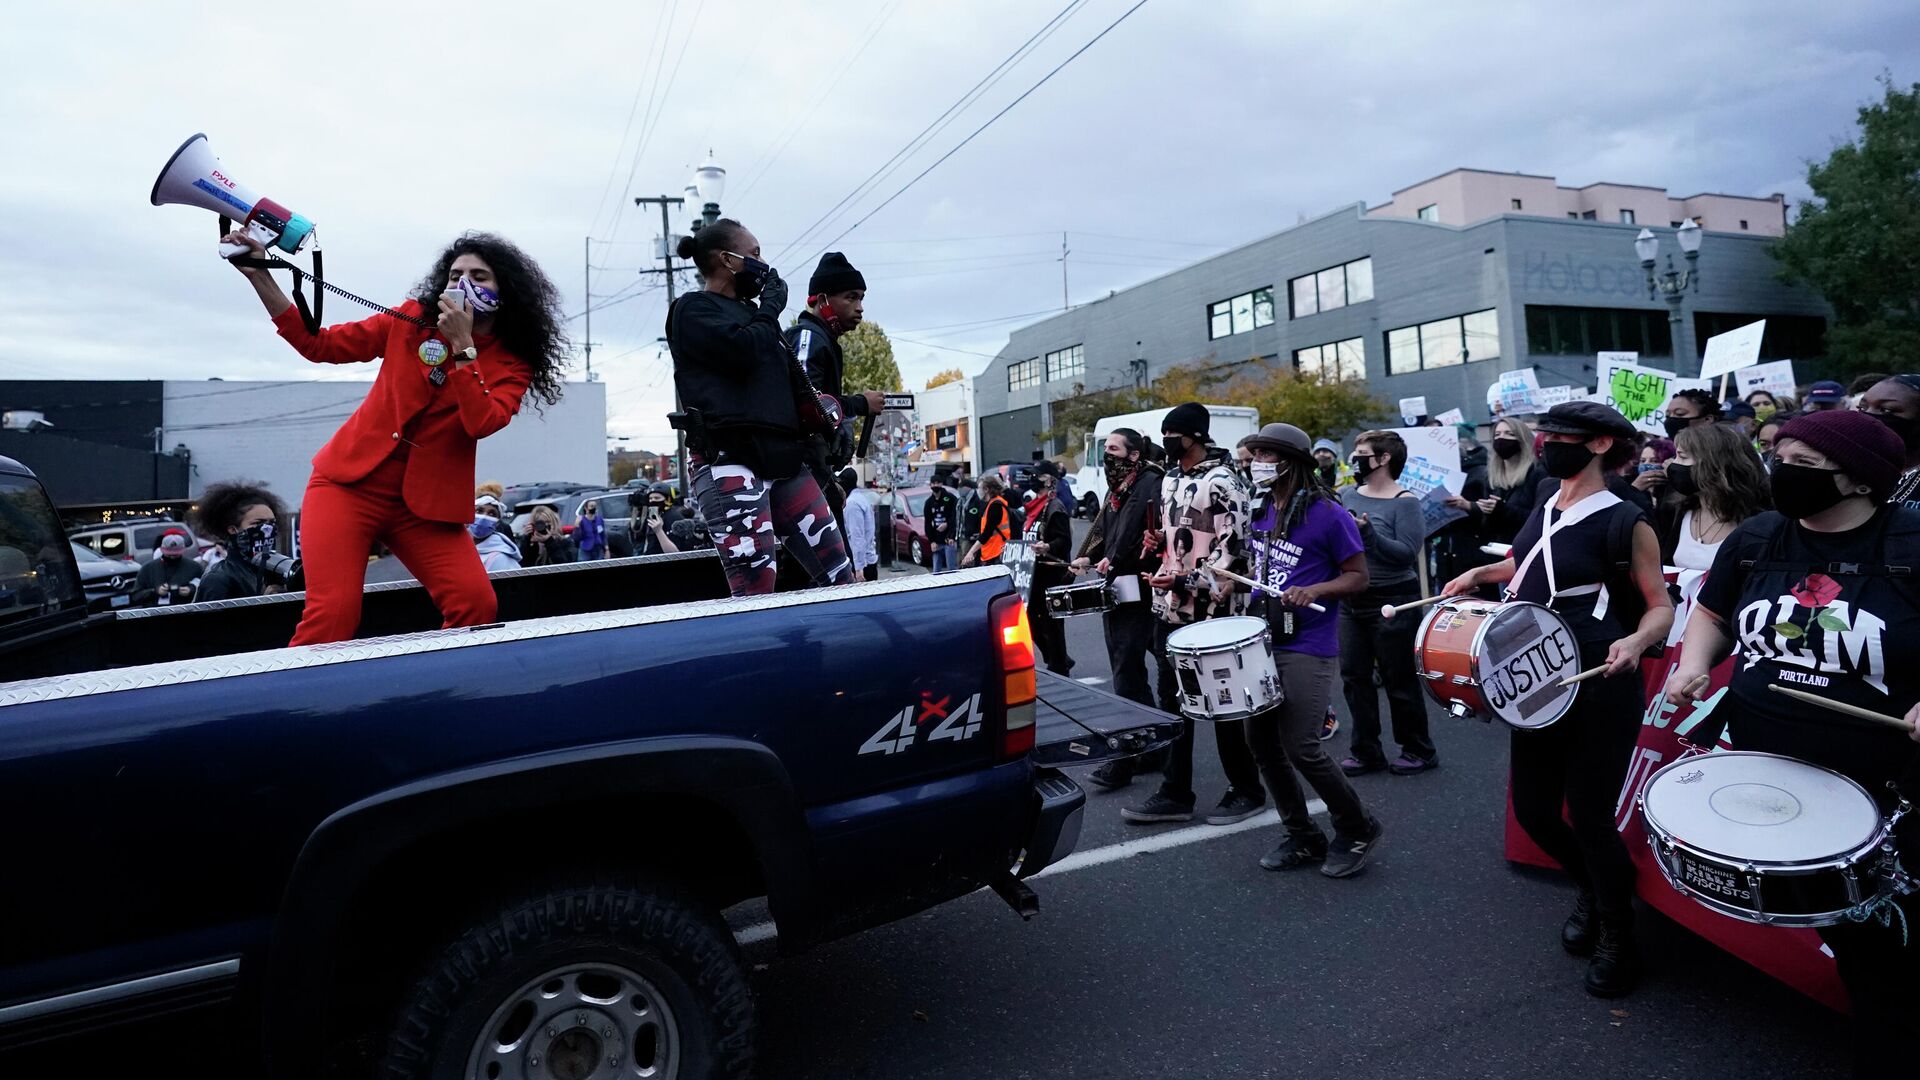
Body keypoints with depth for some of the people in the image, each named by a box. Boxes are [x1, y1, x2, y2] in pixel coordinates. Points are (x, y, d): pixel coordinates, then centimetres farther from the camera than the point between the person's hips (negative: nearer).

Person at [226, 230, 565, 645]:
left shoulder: (513, 363, 0)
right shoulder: (414, 319, 4)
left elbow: (482, 423, -17)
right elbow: (318, 344, 7)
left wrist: (463, 346, -18)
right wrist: (260, 276, 0)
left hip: (426, 502, 0)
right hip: (350, 483, 0)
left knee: (477, 605, -18)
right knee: (332, 614, -17)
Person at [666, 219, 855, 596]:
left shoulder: (750, 311, 27)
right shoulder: (693, 309, 4)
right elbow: (743, 350, -15)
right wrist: (771, 305, 3)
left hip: (782, 458, 8)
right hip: (729, 462, -8)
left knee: (838, 573, 1)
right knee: (756, 590, -16)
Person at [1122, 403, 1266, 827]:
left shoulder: (1222, 482, -12)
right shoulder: (1171, 479, 14)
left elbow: (1232, 549, -19)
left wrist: (1186, 581, -24)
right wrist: (1160, 540, 5)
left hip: (1211, 610, -8)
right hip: (1169, 607, 8)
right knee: (1173, 703, 12)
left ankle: (1246, 790, 20)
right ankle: (1175, 794, 21)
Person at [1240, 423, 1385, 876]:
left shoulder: (1328, 515, -11)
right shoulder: (1260, 510, 10)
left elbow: (1358, 578, -8)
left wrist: (1313, 591, -23)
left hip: (1307, 650, -7)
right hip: (1262, 642, 8)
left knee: (1301, 748, -8)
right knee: (1260, 741, 9)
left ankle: (1358, 829, 18)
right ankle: (1303, 838, 24)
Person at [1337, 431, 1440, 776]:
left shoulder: (1405, 502, -10)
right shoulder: (1349, 495, 7)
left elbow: (1407, 553, -19)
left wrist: (1369, 533, -28)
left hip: (1392, 604, -6)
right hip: (1352, 601, 6)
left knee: (1399, 680, 4)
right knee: (1354, 676, 9)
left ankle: (1419, 751, 22)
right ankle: (1365, 751, 21)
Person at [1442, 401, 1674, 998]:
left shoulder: (1624, 521, -12)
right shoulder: (1547, 500, 8)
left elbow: (1661, 606, -8)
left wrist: (1635, 642, -28)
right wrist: (1482, 574, 13)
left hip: (1600, 687, -7)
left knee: (1589, 814, 1)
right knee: (1532, 808, 13)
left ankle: (1617, 937, 26)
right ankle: (1590, 891, 43)